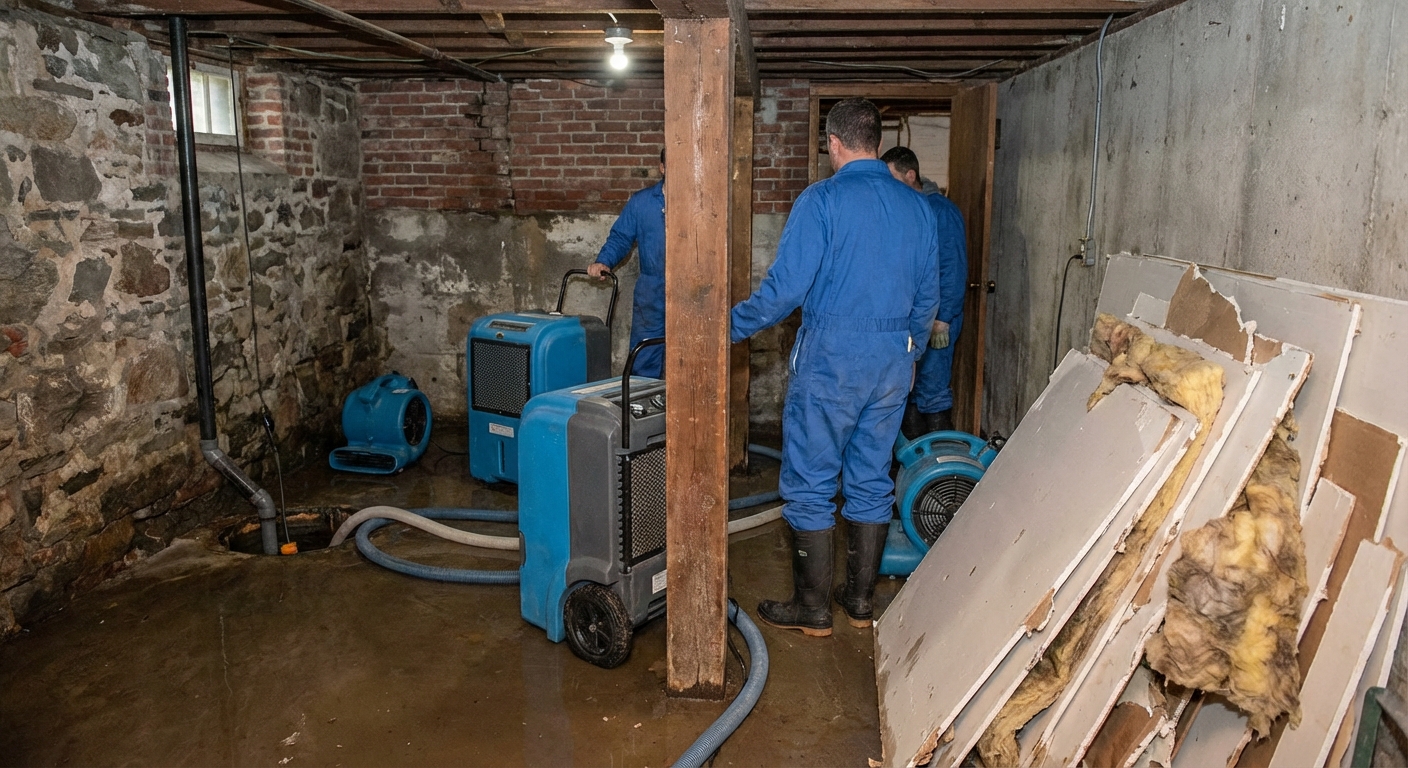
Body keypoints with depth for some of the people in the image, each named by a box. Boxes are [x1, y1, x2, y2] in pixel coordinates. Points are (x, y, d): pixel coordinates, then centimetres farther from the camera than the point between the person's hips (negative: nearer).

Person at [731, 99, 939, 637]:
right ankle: (860, 600, 24)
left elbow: (785, 289, -16)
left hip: (830, 361, -6)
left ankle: (812, 609, 12)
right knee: (872, 481, 14)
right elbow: (927, 298, 13)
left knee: (810, 485, 4)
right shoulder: (918, 207, 7)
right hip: (893, 362, 6)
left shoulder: (822, 200, -11)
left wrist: (731, 326, -3)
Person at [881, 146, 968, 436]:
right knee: (908, 390, 14)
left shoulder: (940, 210, -12)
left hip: (934, 318, -8)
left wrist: (942, 319, -19)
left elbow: (954, 269, -15)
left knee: (932, 393, -4)